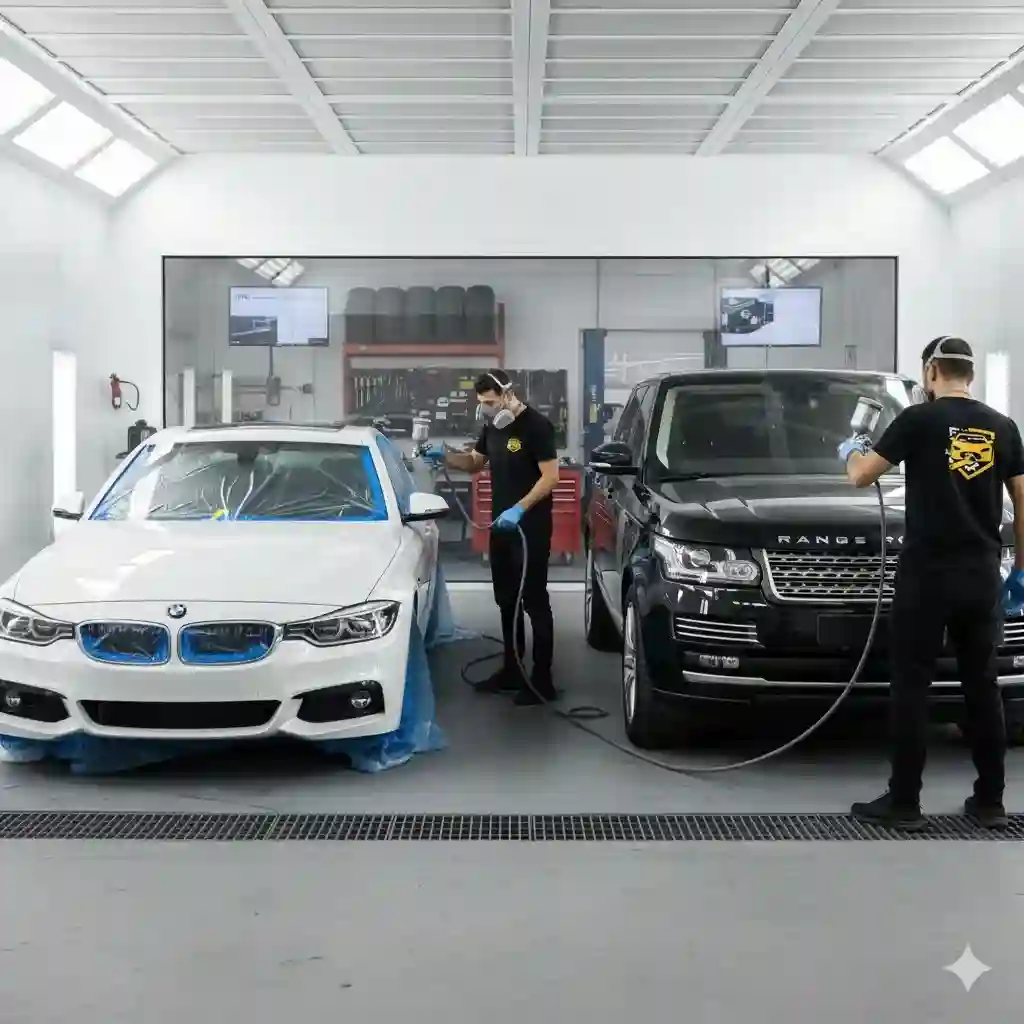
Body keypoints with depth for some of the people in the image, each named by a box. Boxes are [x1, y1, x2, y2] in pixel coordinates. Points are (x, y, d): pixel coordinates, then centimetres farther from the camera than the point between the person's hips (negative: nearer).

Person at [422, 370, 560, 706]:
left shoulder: (536, 425, -14)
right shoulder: (493, 426, 11)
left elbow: (550, 476, -18)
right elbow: (475, 463, 23)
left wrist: (519, 509, -25)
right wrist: (445, 456, 4)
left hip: (531, 528, -8)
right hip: (501, 526, 8)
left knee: (534, 602, -4)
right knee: (507, 602, 14)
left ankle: (542, 680, 0)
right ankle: (511, 671, 24)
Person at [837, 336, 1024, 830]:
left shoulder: (918, 420, -6)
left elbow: (860, 476, -3)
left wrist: (852, 451, 20)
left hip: (927, 573, -5)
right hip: (982, 575, 5)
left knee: (911, 687, 1)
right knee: (982, 685, 12)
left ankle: (903, 802, 4)